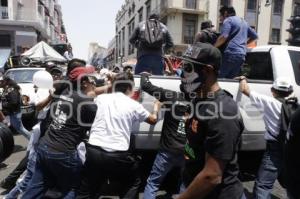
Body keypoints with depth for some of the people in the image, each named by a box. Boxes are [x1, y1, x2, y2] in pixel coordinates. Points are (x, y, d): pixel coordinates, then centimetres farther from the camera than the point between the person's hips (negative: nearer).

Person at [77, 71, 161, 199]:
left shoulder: (101, 98, 7)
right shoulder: (134, 105, 1)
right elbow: (153, 120, 18)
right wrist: (156, 108, 39)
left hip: (93, 150, 3)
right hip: (118, 155, -2)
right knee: (133, 183, 25)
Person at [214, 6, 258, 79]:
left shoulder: (228, 20, 2)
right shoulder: (243, 22, 28)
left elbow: (223, 37, -14)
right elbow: (254, 36, 33)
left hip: (231, 54, -8)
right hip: (242, 55, 8)